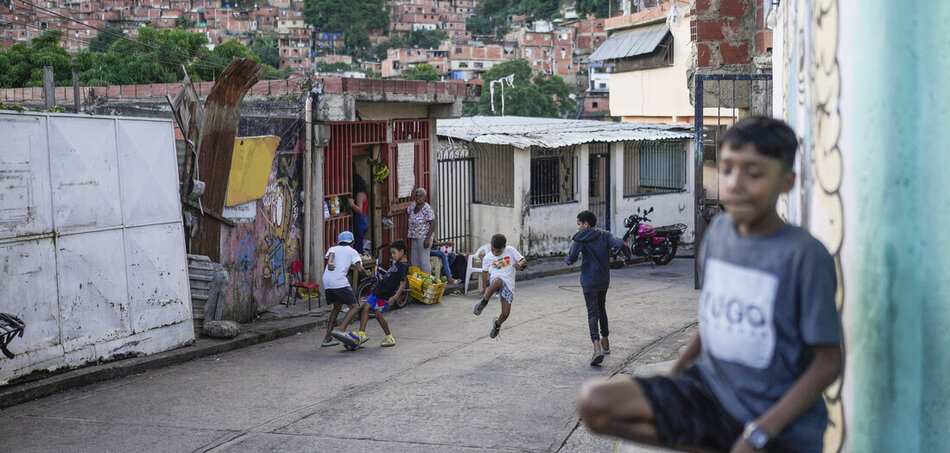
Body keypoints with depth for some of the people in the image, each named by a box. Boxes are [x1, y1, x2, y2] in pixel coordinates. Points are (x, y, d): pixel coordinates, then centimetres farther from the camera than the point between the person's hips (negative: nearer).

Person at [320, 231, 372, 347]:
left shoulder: (333, 248, 25)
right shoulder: (352, 251, 16)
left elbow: (331, 254, -1)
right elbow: (359, 267, 2)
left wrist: (329, 263, -22)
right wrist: (366, 273, 22)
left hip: (327, 282, 6)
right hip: (340, 281, -6)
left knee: (337, 307, 22)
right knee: (354, 307, -4)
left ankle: (327, 338, 21)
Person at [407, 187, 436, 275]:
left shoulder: (427, 209, -14)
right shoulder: (413, 206, 9)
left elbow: (433, 224, -17)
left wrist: (428, 238, -24)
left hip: (424, 237, -8)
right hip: (414, 238, 8)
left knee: (424, 261, -10)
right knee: (414, 260, 8)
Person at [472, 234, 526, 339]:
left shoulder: (510, 250, 3)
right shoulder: (487, 258, 7)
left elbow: (522, 260, 8)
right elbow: (485, 272, 20)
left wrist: (519, 264, -15)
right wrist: (484, 288, 26)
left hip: (508, 285, 1)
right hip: (495, 280, -1)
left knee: (505, 313, -8)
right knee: (498, 281, -42)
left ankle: (497, 324, 28)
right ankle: (483, 302, -22)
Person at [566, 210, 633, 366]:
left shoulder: (580, 238, -8)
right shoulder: (604, 235, 3)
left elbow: (571, 258, -15)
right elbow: (620, 244, -11)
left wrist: (567, 260, 9)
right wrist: (629, 256, 8)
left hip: (589, 281, -5)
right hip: (604, 280, 5)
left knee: (592, 313, -7)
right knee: (601, 309, 23)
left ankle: (597, 347, -25)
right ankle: (605, 342, 35)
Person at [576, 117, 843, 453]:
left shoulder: (804, 255, -14)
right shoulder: (719, 231, 3)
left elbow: (828, 364, -12)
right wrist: (672, 377, 11)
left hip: (780, 419, -6)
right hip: (710, 390, 6)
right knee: (594, 401, -14)